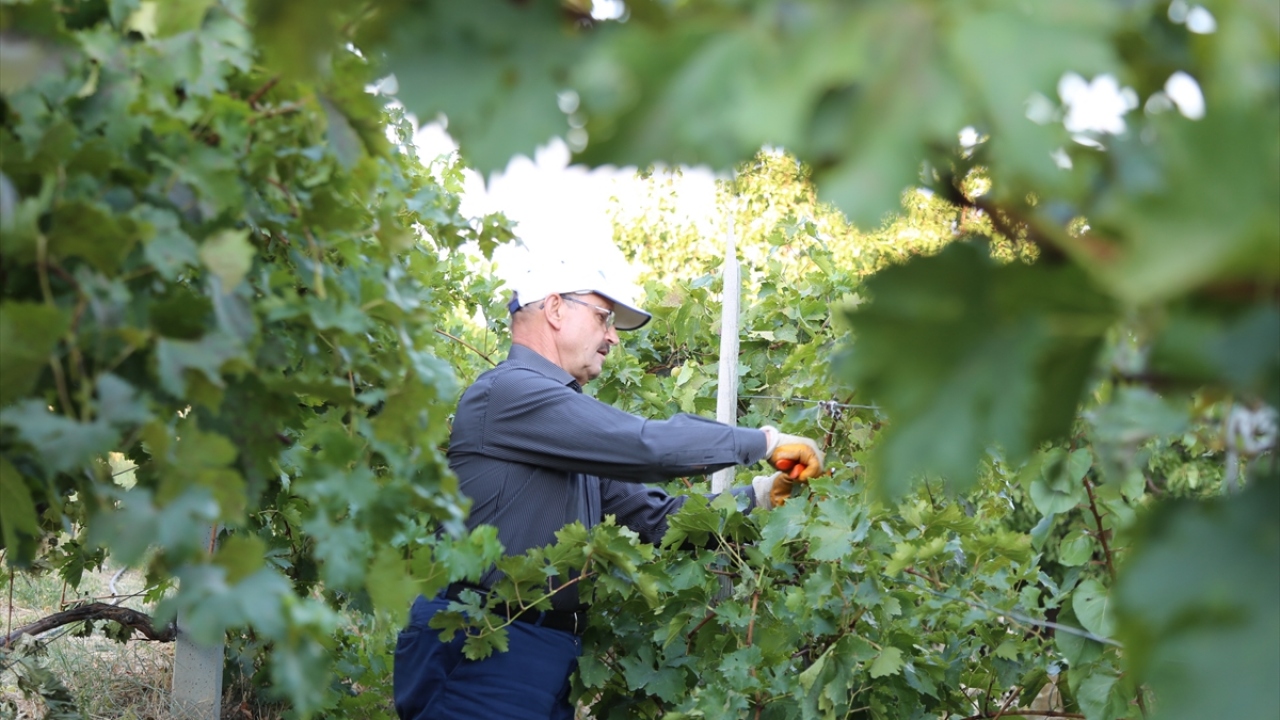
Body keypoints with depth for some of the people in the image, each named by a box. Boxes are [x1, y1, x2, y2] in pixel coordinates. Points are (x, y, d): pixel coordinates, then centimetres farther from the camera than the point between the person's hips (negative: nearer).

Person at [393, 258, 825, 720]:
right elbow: (646, 446, -18)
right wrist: (765, 442, -8)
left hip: (548, 650, 10)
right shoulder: (509, 392, -12)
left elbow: (653, 515, 20)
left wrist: (761, 495, 10)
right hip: (484, 651, -10)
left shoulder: (575, 441, 20)